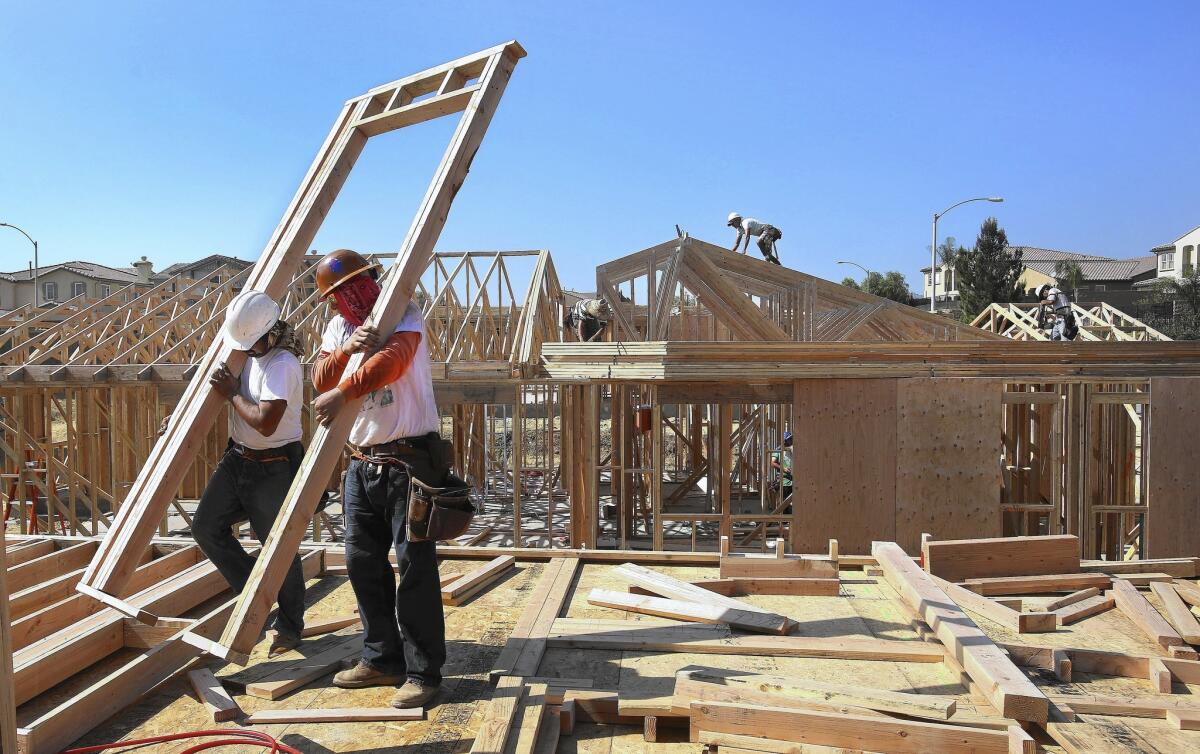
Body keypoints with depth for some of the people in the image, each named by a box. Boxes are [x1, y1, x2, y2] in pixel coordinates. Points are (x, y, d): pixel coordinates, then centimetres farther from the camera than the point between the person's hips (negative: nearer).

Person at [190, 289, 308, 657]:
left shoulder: (282, 364, -23)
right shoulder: (250, 353, 5)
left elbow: (265, 422, -31)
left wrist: (232, 393, -18)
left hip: (274, 467, -9)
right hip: (237, 458, 9)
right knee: (206, 525, 7)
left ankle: (289, 626, 19)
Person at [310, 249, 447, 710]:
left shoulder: (402, 314, -8)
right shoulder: (339, 327, 13)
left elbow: (392, 360, -28)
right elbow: (320, 378, -1)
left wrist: (343, 391, -38)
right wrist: (346, 350, -19)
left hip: (408, 459, -7)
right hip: (362, 461, 7)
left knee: (414, 565, -4)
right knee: (362, 561, 11)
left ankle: (423, 672, 5)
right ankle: (382, 660, 24)